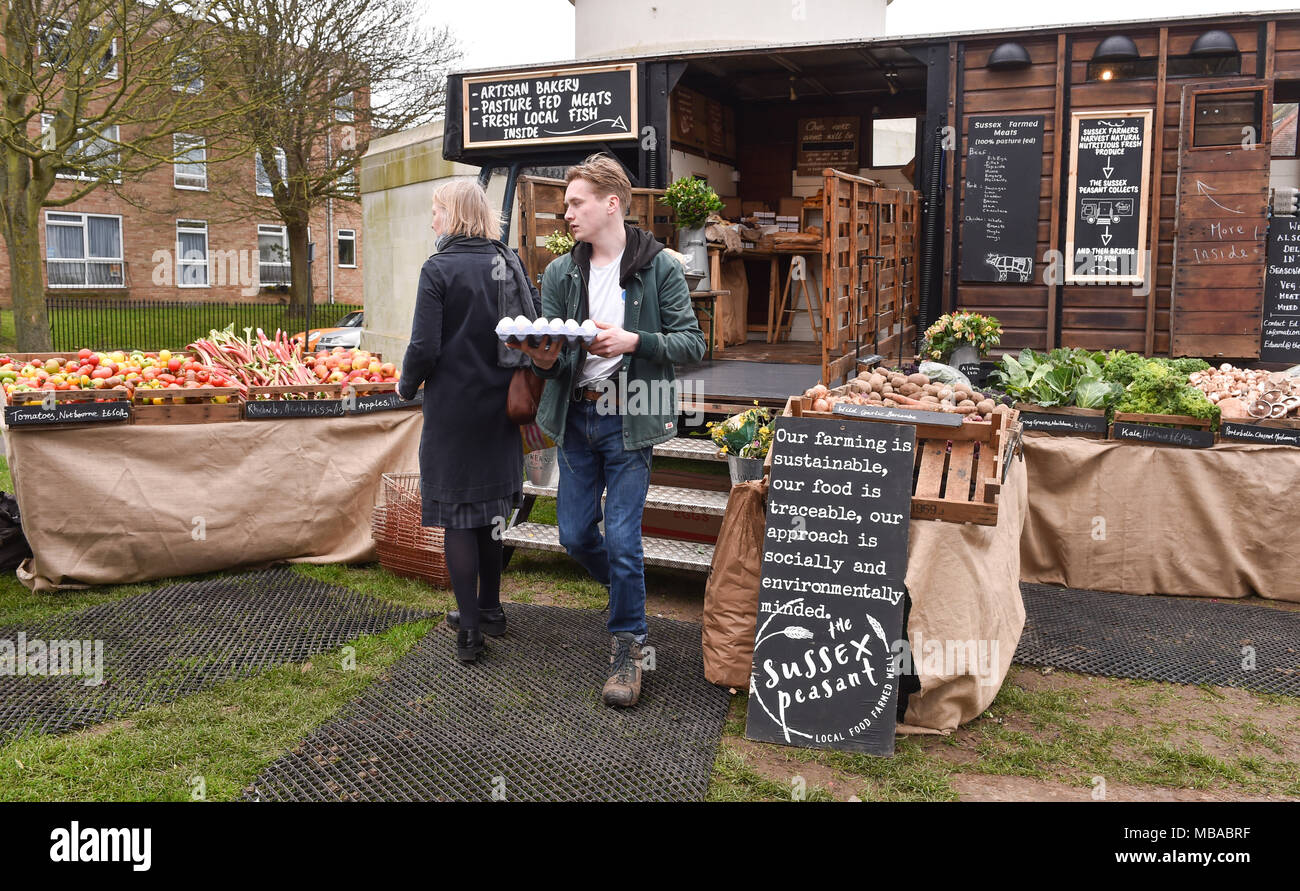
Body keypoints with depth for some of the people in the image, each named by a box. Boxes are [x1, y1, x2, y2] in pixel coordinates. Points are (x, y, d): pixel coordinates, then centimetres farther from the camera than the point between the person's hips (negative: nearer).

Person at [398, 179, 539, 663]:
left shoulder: (439, 269, -13)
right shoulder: (508, 262, 4)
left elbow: (425, 347, -17)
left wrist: (407, 385, 2)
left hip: (453, 408, -6)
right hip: (500, 405, 6)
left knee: (456, 513, 3)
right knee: (489, 506, 19)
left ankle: (470, 630, 7)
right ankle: (490, 608, 30)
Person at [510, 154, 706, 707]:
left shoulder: (659, 267, -5)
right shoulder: (560, 273, 7)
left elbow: (692, 344, -7)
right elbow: (549, 346, 6)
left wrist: (634, 341, -22)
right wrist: (546, 359, -18)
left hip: (628, 421, -5)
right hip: (575, 418, 5)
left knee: (622, 538, -5)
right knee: (574, 534, 10)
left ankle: (627, 647, 14)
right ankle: (625, 590, 40)